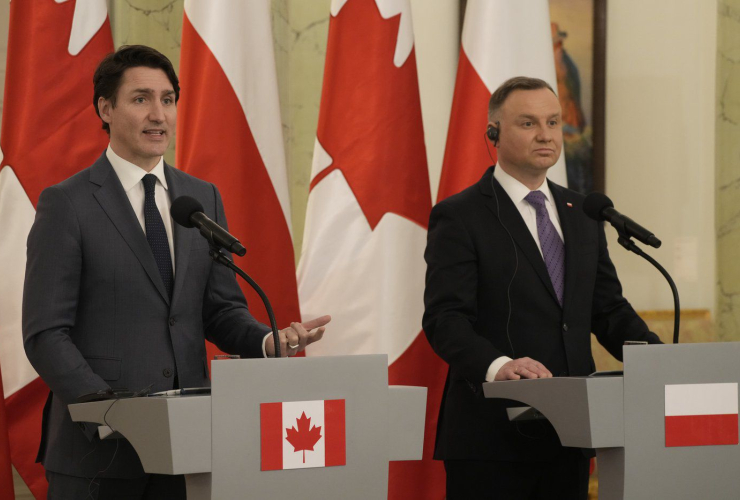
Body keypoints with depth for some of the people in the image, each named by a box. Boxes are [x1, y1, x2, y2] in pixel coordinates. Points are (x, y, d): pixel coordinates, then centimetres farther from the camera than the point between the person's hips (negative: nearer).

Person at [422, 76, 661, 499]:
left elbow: (608, 309, 16)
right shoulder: (459, 217, -4)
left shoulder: (582, 213, 16)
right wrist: (497, 365, -33)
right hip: (492, 438, -5)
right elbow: (445, 319, -14)